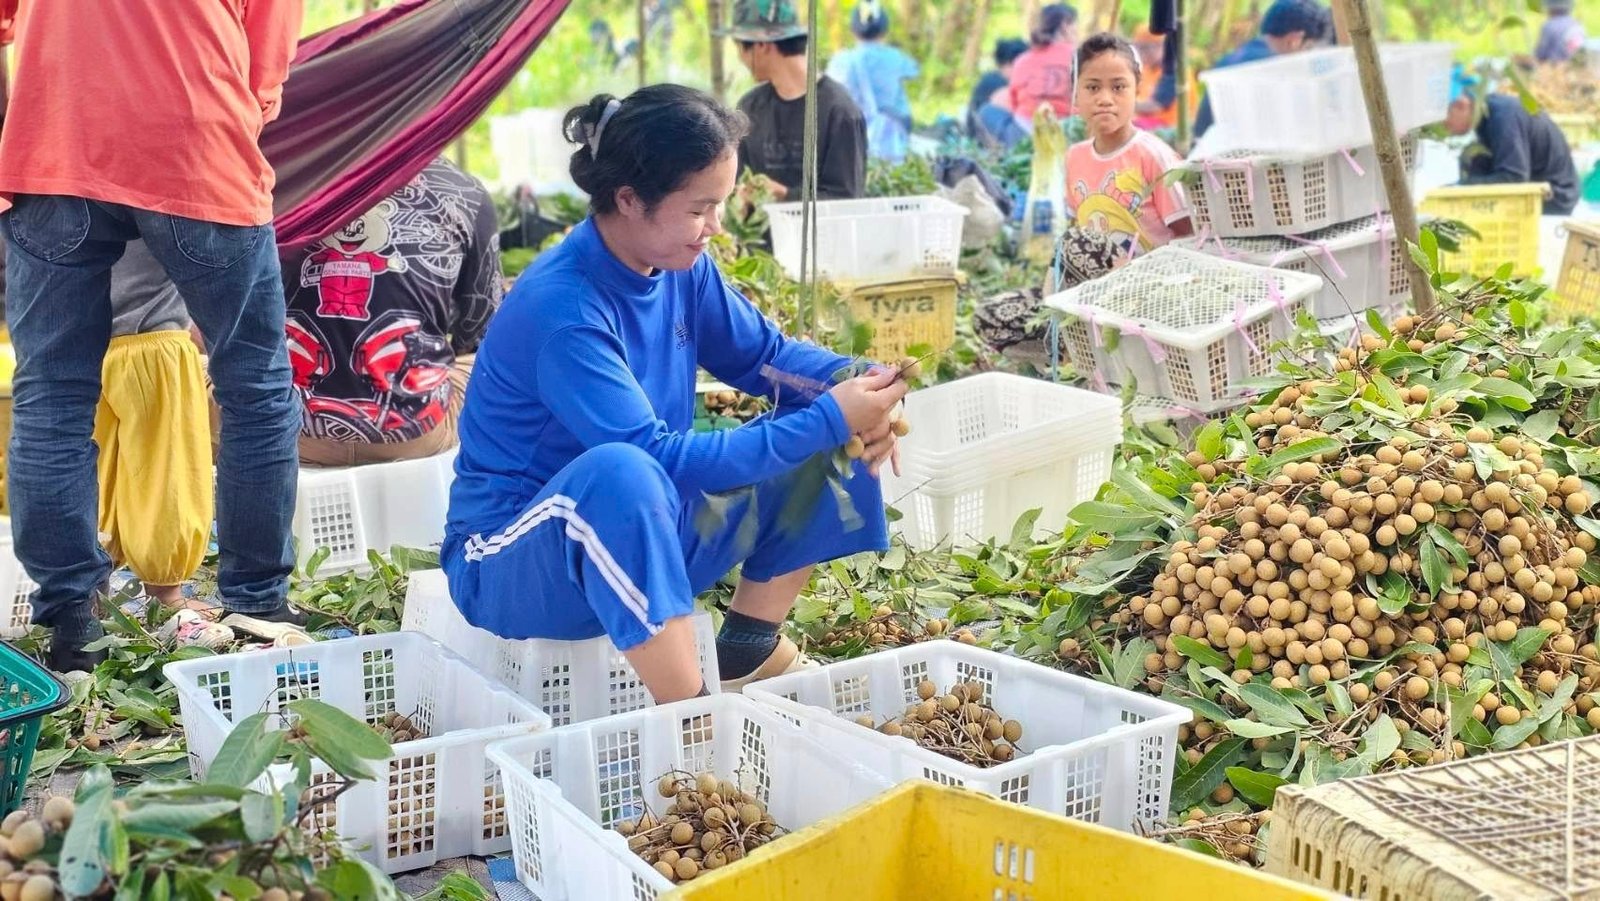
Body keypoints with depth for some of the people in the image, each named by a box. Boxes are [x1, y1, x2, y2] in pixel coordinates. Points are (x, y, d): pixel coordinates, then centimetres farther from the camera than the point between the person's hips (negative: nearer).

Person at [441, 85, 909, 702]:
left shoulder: (681, 267, -5)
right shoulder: (560, 310, -28)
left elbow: (764, 352, 7)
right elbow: (658, 456, -31)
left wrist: (855, 384, -15)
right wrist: (828, 420, -29)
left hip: (645, 542, 8)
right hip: (512, 567, -8)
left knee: (822, 443, -1)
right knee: (621, 472, -41)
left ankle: (748, 655, 6)